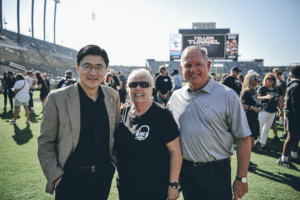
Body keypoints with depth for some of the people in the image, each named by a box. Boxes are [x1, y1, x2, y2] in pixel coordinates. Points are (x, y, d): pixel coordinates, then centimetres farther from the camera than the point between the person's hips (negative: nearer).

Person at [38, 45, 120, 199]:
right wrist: (56, 176, -9)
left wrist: (113, 160, 6)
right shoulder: (57, 98, -13)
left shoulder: (113, 96, -2)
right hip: (71, 178, -3)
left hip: (104, 174, 4)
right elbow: (45, 143, -8)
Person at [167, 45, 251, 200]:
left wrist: (241, 178, -8)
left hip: (216, 171, -3)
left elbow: (243, 138, -8)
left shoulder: (227, 96, -10)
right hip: (185, 170, 4)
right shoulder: (175, 97, 2)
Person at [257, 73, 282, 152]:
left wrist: (280, 110, 14)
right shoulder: (262, 88, -7)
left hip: (272, 113, 7)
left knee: (266, 130, 13)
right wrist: (265, 97, -34)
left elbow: (278, 101, 18)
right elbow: (257, 98, -19)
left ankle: (263, 145, 23)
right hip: (263, 112, -6)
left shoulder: (276, 89, 11)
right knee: (259, 129, -8)